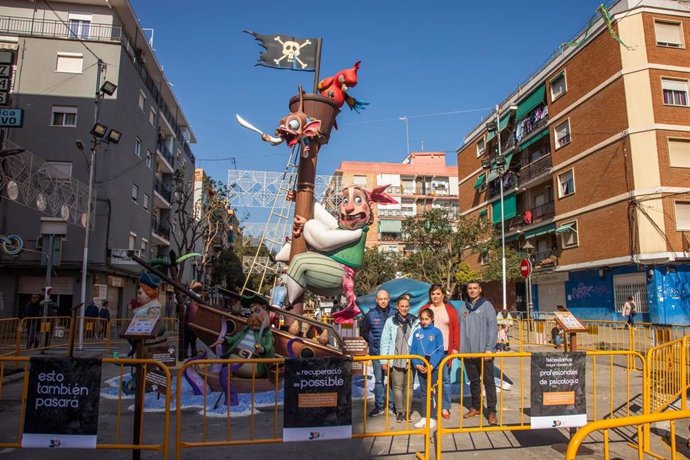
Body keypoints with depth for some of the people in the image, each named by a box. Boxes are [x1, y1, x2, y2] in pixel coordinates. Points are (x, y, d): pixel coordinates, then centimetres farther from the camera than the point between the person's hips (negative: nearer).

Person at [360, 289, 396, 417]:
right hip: (377, 353, 1)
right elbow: (364, 332, 13)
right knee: (378, 380, 8)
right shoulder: (370, 315, 0)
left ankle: (392, 405, 17)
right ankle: (379, 406, 18)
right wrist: (372, 342, 9)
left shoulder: (394, 314, -3)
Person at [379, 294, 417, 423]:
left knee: (408, 386, 7)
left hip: (410, 360, 1)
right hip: (395, 360, 0)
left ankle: (407, 411, 20)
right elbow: (384, 341, 2)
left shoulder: (415, 321, 2)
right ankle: (400, 412, 17)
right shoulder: (390, 321, 1)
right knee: (397, 386, 5)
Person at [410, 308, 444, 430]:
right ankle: (424, 417, 21)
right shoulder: (417, 332, 3)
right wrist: (417, 364, -9)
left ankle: (432, 418, 15)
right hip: (421, 368, 3)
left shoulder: (437, 332, -6)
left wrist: (432, 365, -15)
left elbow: (440, 351, -8)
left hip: (433, 367, -3)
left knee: (433, 393, 5)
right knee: (424, 393, 12)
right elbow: (413, 350, 4)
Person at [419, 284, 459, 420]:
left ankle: (445, 407, 14)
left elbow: (456, 329, 3)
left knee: (445, 379, 4)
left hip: (445, 350, -1)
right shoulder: (424, 309, 6)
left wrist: (456, 347, -2)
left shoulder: (450, 309, 4)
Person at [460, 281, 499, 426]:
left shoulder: (486, 305, -3)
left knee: (488, 381, 0)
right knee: (473, 381, 14)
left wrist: (489, 348, -14)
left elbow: (493, 327, -9)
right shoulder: (464, 308, 10)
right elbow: (461, 329, 11)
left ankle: (492, 411, 6)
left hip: (484, 351, -4)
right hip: (468, 352, 5)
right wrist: (460, 348, 5)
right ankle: (476, 407, 26)